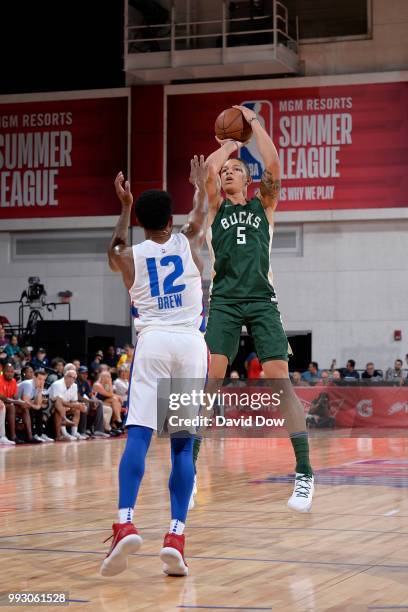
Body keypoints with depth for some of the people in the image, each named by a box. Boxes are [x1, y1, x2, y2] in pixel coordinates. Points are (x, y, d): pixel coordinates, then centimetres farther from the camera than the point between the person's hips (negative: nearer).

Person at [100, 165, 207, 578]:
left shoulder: (129, 256, 10)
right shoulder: (188, 243, 12)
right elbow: (200, 214, 36)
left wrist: (125, 207, 46)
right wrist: (201, 182, 53)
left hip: (153, 342, -1)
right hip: (191, 343, 1)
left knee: (138, 434, -9)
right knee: (182, 442, 3)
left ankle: (125, 524, -29)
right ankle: (176, 535, -8)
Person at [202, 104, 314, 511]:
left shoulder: (264, 206, 16)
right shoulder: (216, 208, 16)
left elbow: (273, 167, -1)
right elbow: (210, 166, 0)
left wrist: (253, 121, 8)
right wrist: (230, 142, 18)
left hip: (261, 300, 0)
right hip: (224, 301, 1)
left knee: (280, 383, -9)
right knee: (210, 380, -13)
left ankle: (304, 473, -5)